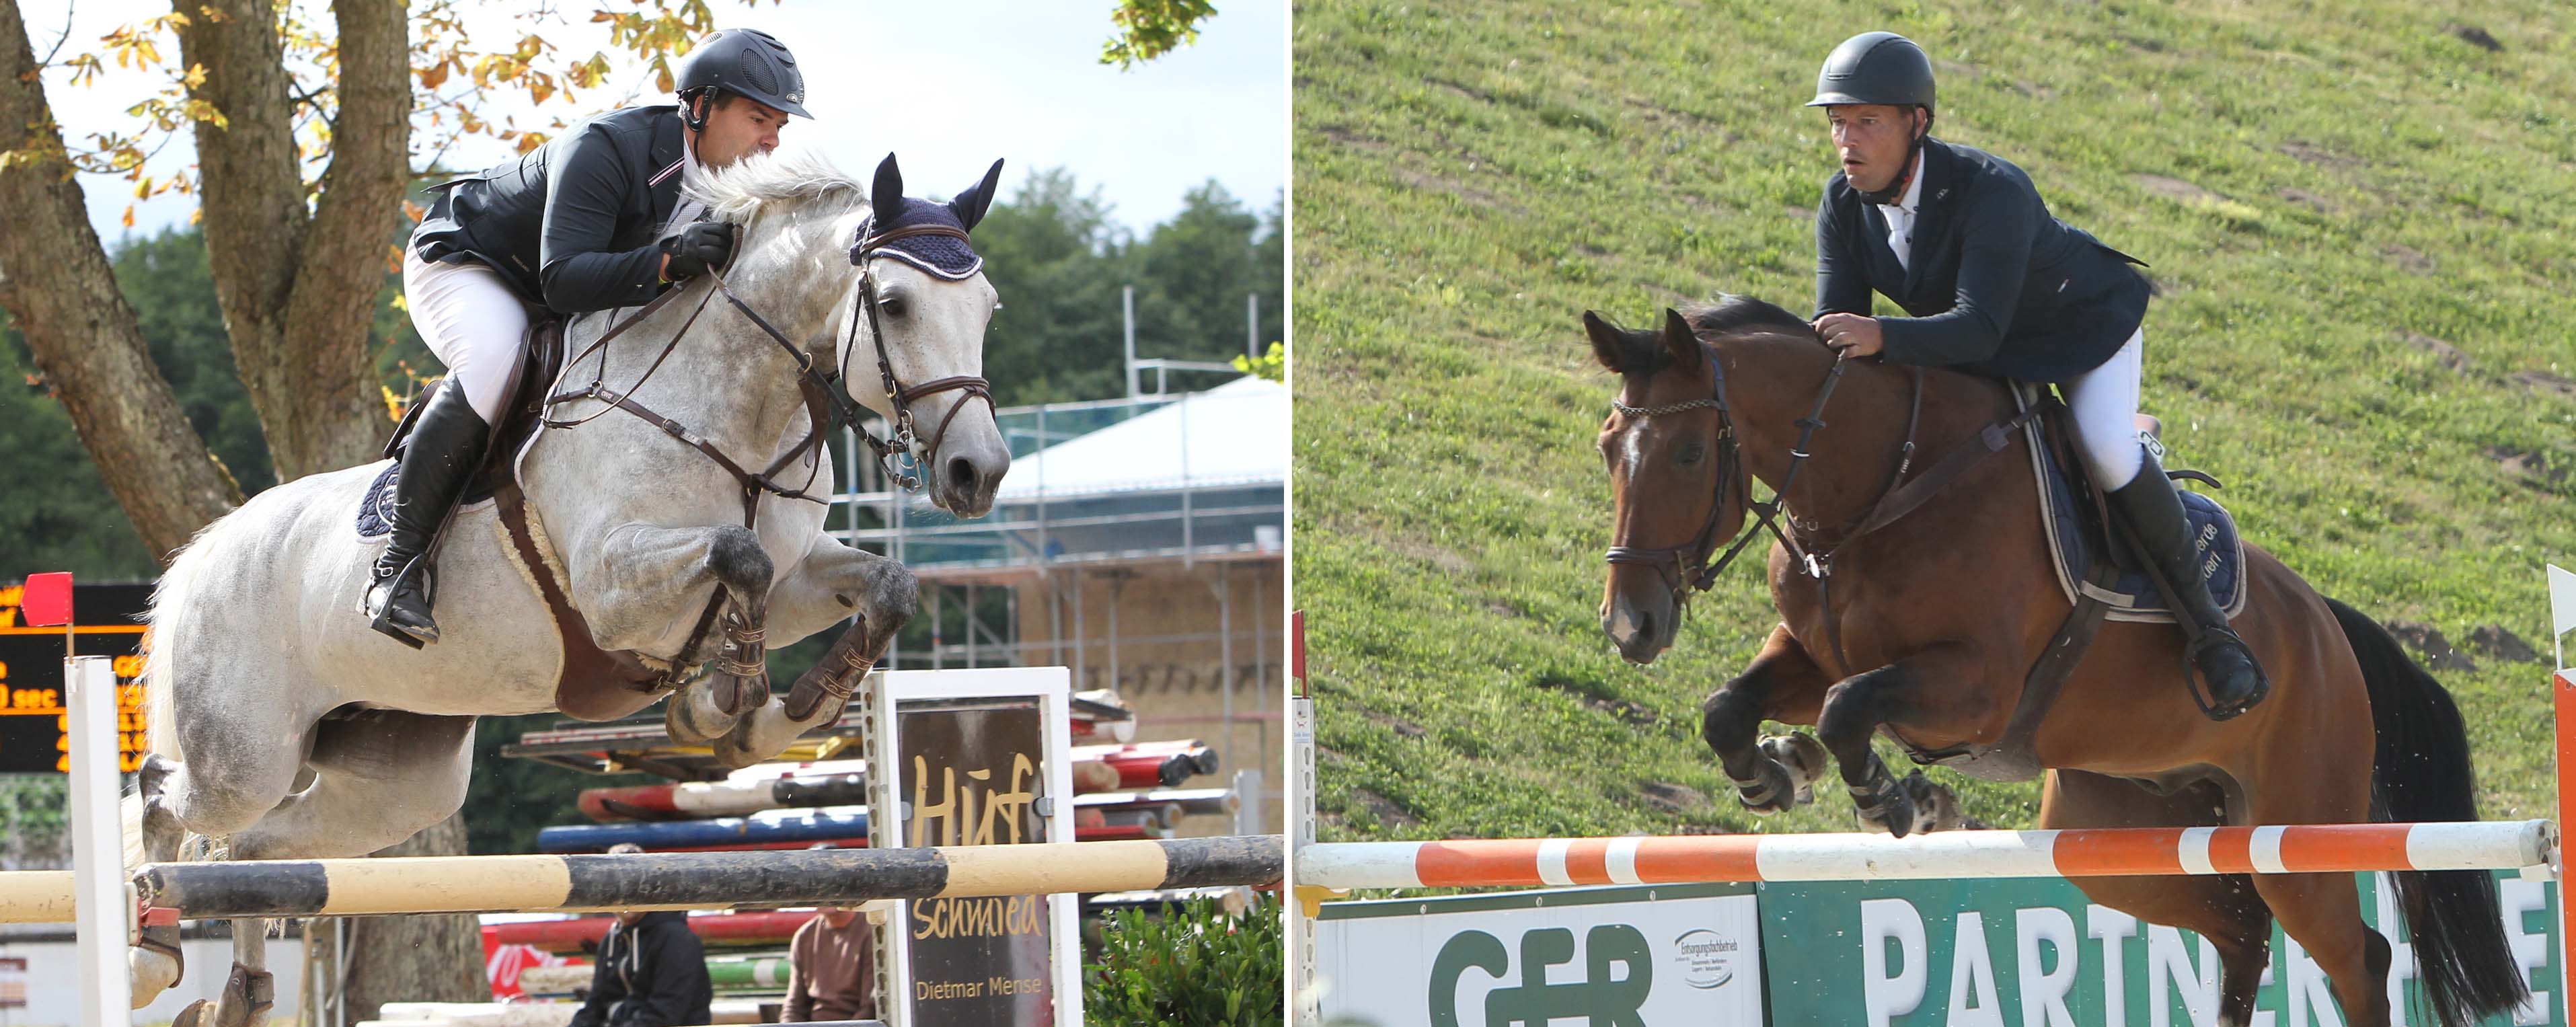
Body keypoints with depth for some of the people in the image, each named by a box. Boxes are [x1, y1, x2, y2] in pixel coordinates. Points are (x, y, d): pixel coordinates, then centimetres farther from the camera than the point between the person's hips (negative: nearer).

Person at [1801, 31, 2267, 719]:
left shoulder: (1993, 191, -38)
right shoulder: (1845, 204, -18)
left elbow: (1979, 329, -46)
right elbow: (1836, 329, -16)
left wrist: (1881, 337, -63)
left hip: (2085, 321, -7)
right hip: (1968, 348, 7)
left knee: (2105, 452, -30)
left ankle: (2204, 617, -13)